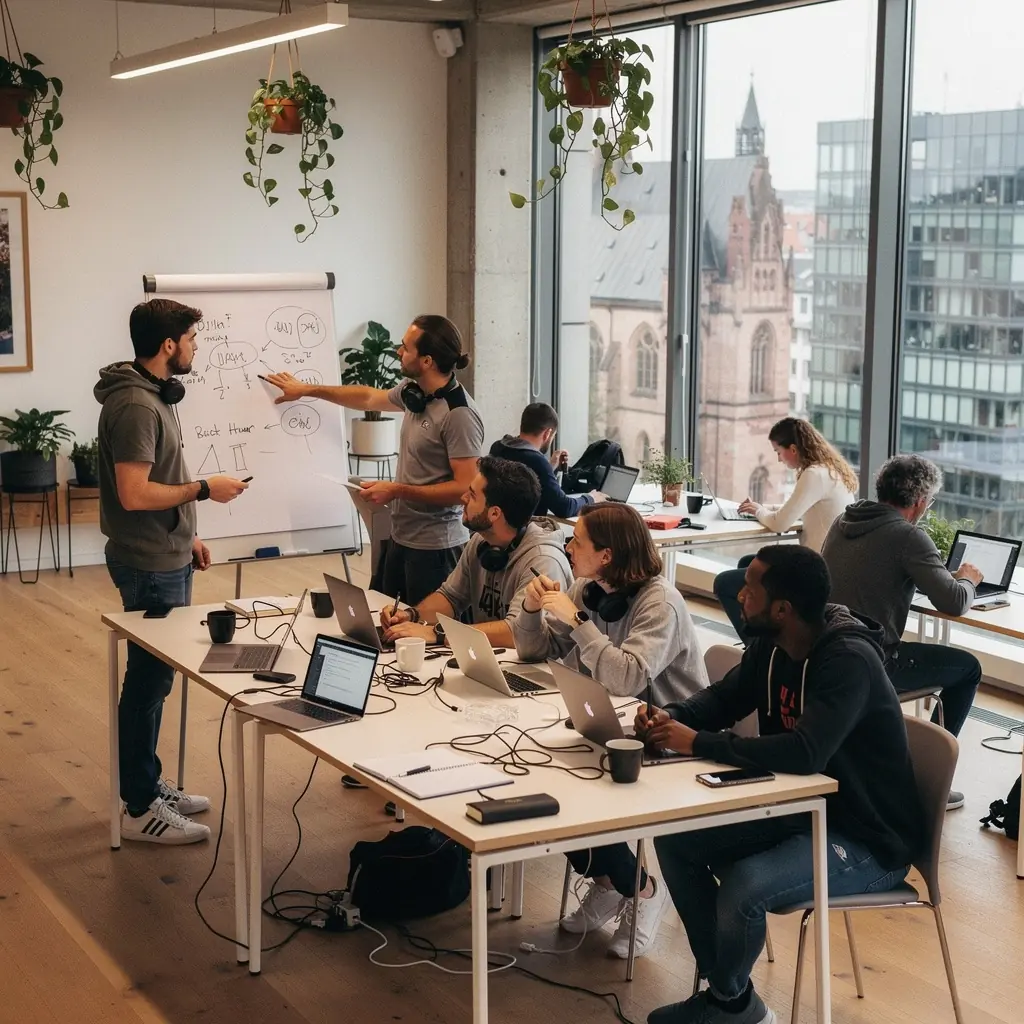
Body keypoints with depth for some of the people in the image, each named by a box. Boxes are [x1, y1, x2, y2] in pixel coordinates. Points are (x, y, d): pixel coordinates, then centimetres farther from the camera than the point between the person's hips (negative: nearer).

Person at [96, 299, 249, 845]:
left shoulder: (153, 396, 11)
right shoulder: (135, 405, -21)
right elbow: (134, 494, -26)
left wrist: (185, 534, 19)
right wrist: (205, 488, -17)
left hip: (165, 558, 10)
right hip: (150, 566, -10)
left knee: (155, 675, 17)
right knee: (149, 679, -3)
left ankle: (150, 785, 28)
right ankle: (140, 810, 6)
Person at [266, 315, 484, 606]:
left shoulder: (459, 415, -21)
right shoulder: (414, 392, 5)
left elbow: (466, 488, -23)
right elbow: (368, 398, 25)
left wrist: (396, 490, -18)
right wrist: (307, 390, 31)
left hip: (435, 547, -9)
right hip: (401, 537, 9)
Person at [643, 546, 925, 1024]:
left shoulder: (849, 661, -28)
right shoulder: (770, 645, -3)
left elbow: (804, 754, -39)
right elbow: (723, 698, 12)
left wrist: (697, 743, -32)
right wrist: (670, 716, -11)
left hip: (868, 841, -9)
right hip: (800, 807, 9)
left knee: (744, 886, -29)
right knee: (674, 838, -2)